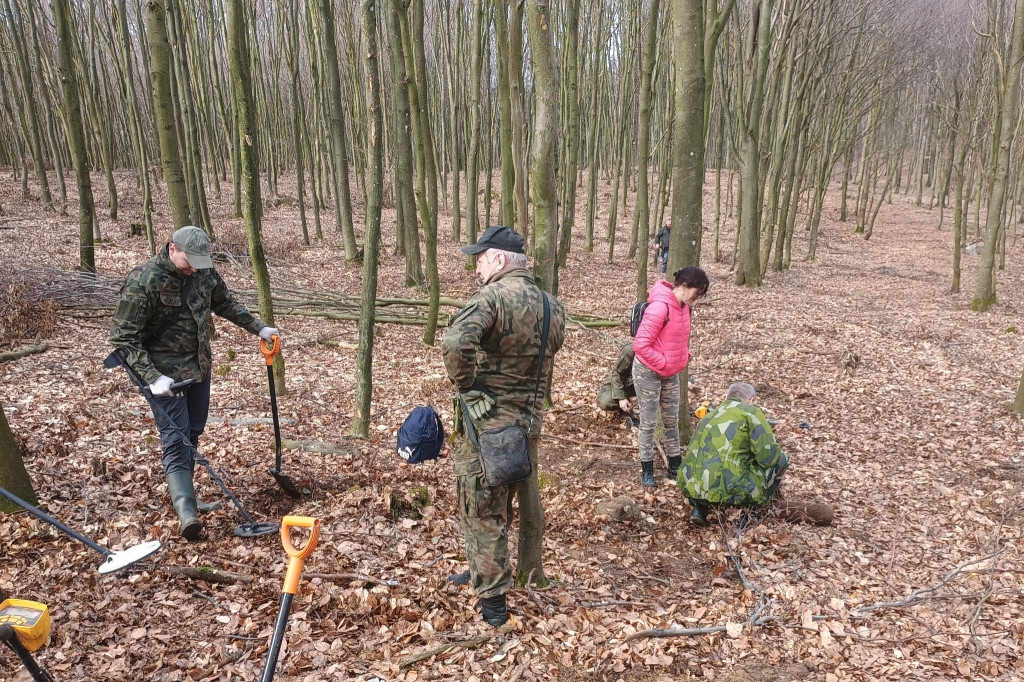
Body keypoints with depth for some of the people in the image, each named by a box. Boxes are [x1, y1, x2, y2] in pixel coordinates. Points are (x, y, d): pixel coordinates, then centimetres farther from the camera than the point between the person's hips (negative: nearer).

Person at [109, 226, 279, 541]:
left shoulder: (204, 271, -1)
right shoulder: (143, 281, -20)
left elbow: (225, 304, 18)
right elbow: (122, 337, -18)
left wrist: (258, 328, 17)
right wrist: (152, 378, -26)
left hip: (199, 367, 7)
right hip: (165, 374, -6)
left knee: (192, 433, 15)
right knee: (177, 441, -11)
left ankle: (183, 492, 31)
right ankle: (186, 511, -15)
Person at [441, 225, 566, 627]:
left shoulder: (493, 297, -19)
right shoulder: (553, 307, 7)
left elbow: (455, 341, -35)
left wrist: (464, 384, -20)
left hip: (486, 425, -7)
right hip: (530, 424, 8)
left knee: (481, 513, 8)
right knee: (500, 508, 23)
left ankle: (493, 602, 19)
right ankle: (482, 573, 41)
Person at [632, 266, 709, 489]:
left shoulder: (683, 306, 2)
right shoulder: (660, 306, -25)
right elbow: (641, 344, -26)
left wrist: (684, 357, 5)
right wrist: (663, 364, -18)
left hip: (671, 374, 8)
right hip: (648, 372, -8)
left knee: (672, 420, 15)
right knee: (648, 422, 3)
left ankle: (675, 467, 28)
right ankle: (647, 471, 16)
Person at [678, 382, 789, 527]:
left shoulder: (709, 416, 25)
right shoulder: (751, 411, 5)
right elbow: (768, 455, -6)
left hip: (691, 486, 6)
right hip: (728, 488, -6)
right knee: (780, 459, 15)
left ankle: (700, 507, 16)